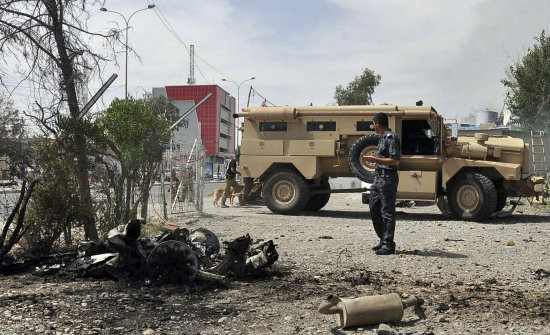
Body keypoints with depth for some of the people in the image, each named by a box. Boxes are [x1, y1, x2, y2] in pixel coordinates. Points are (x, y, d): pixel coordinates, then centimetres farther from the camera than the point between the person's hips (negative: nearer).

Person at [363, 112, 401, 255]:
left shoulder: (391, 137, -13)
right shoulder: (383, 137, 16)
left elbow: (395, 161, -20)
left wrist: (375, 159, -19)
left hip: (388, 178, -10)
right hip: (379, 177, 10)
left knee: (387, 211, -6)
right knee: (374, 208, 12)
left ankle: (388, 244, -2)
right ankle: (383, 239, 21)